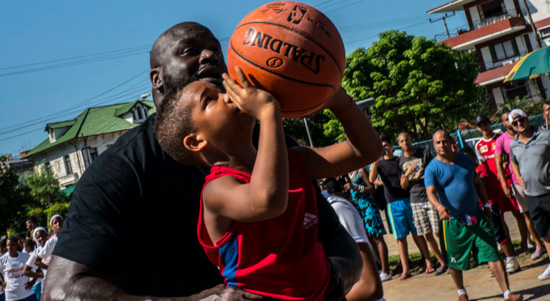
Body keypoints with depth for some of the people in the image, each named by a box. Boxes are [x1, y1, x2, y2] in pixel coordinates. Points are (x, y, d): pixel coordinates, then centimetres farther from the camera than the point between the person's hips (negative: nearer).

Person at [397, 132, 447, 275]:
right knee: (426, 235, 3)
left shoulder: (425, 153, 2)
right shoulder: (400, 161, 9)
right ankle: (442, 262, 15)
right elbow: (403, 186, 9)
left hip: (431, 197, -3)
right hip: (416, 201, 3)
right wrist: (407, 174, -12)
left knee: (438, 232, -7)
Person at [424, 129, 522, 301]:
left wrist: (486, 205, 13)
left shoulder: (465, 160, 10)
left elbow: (478, 183, 20)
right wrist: (439, 206, -38)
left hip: (476, 217, 3)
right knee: (455, 261, 9)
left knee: (492, 254, -5)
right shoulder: (432, 168, -5)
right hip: (453, 222, -3)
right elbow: (430, 192, -19)